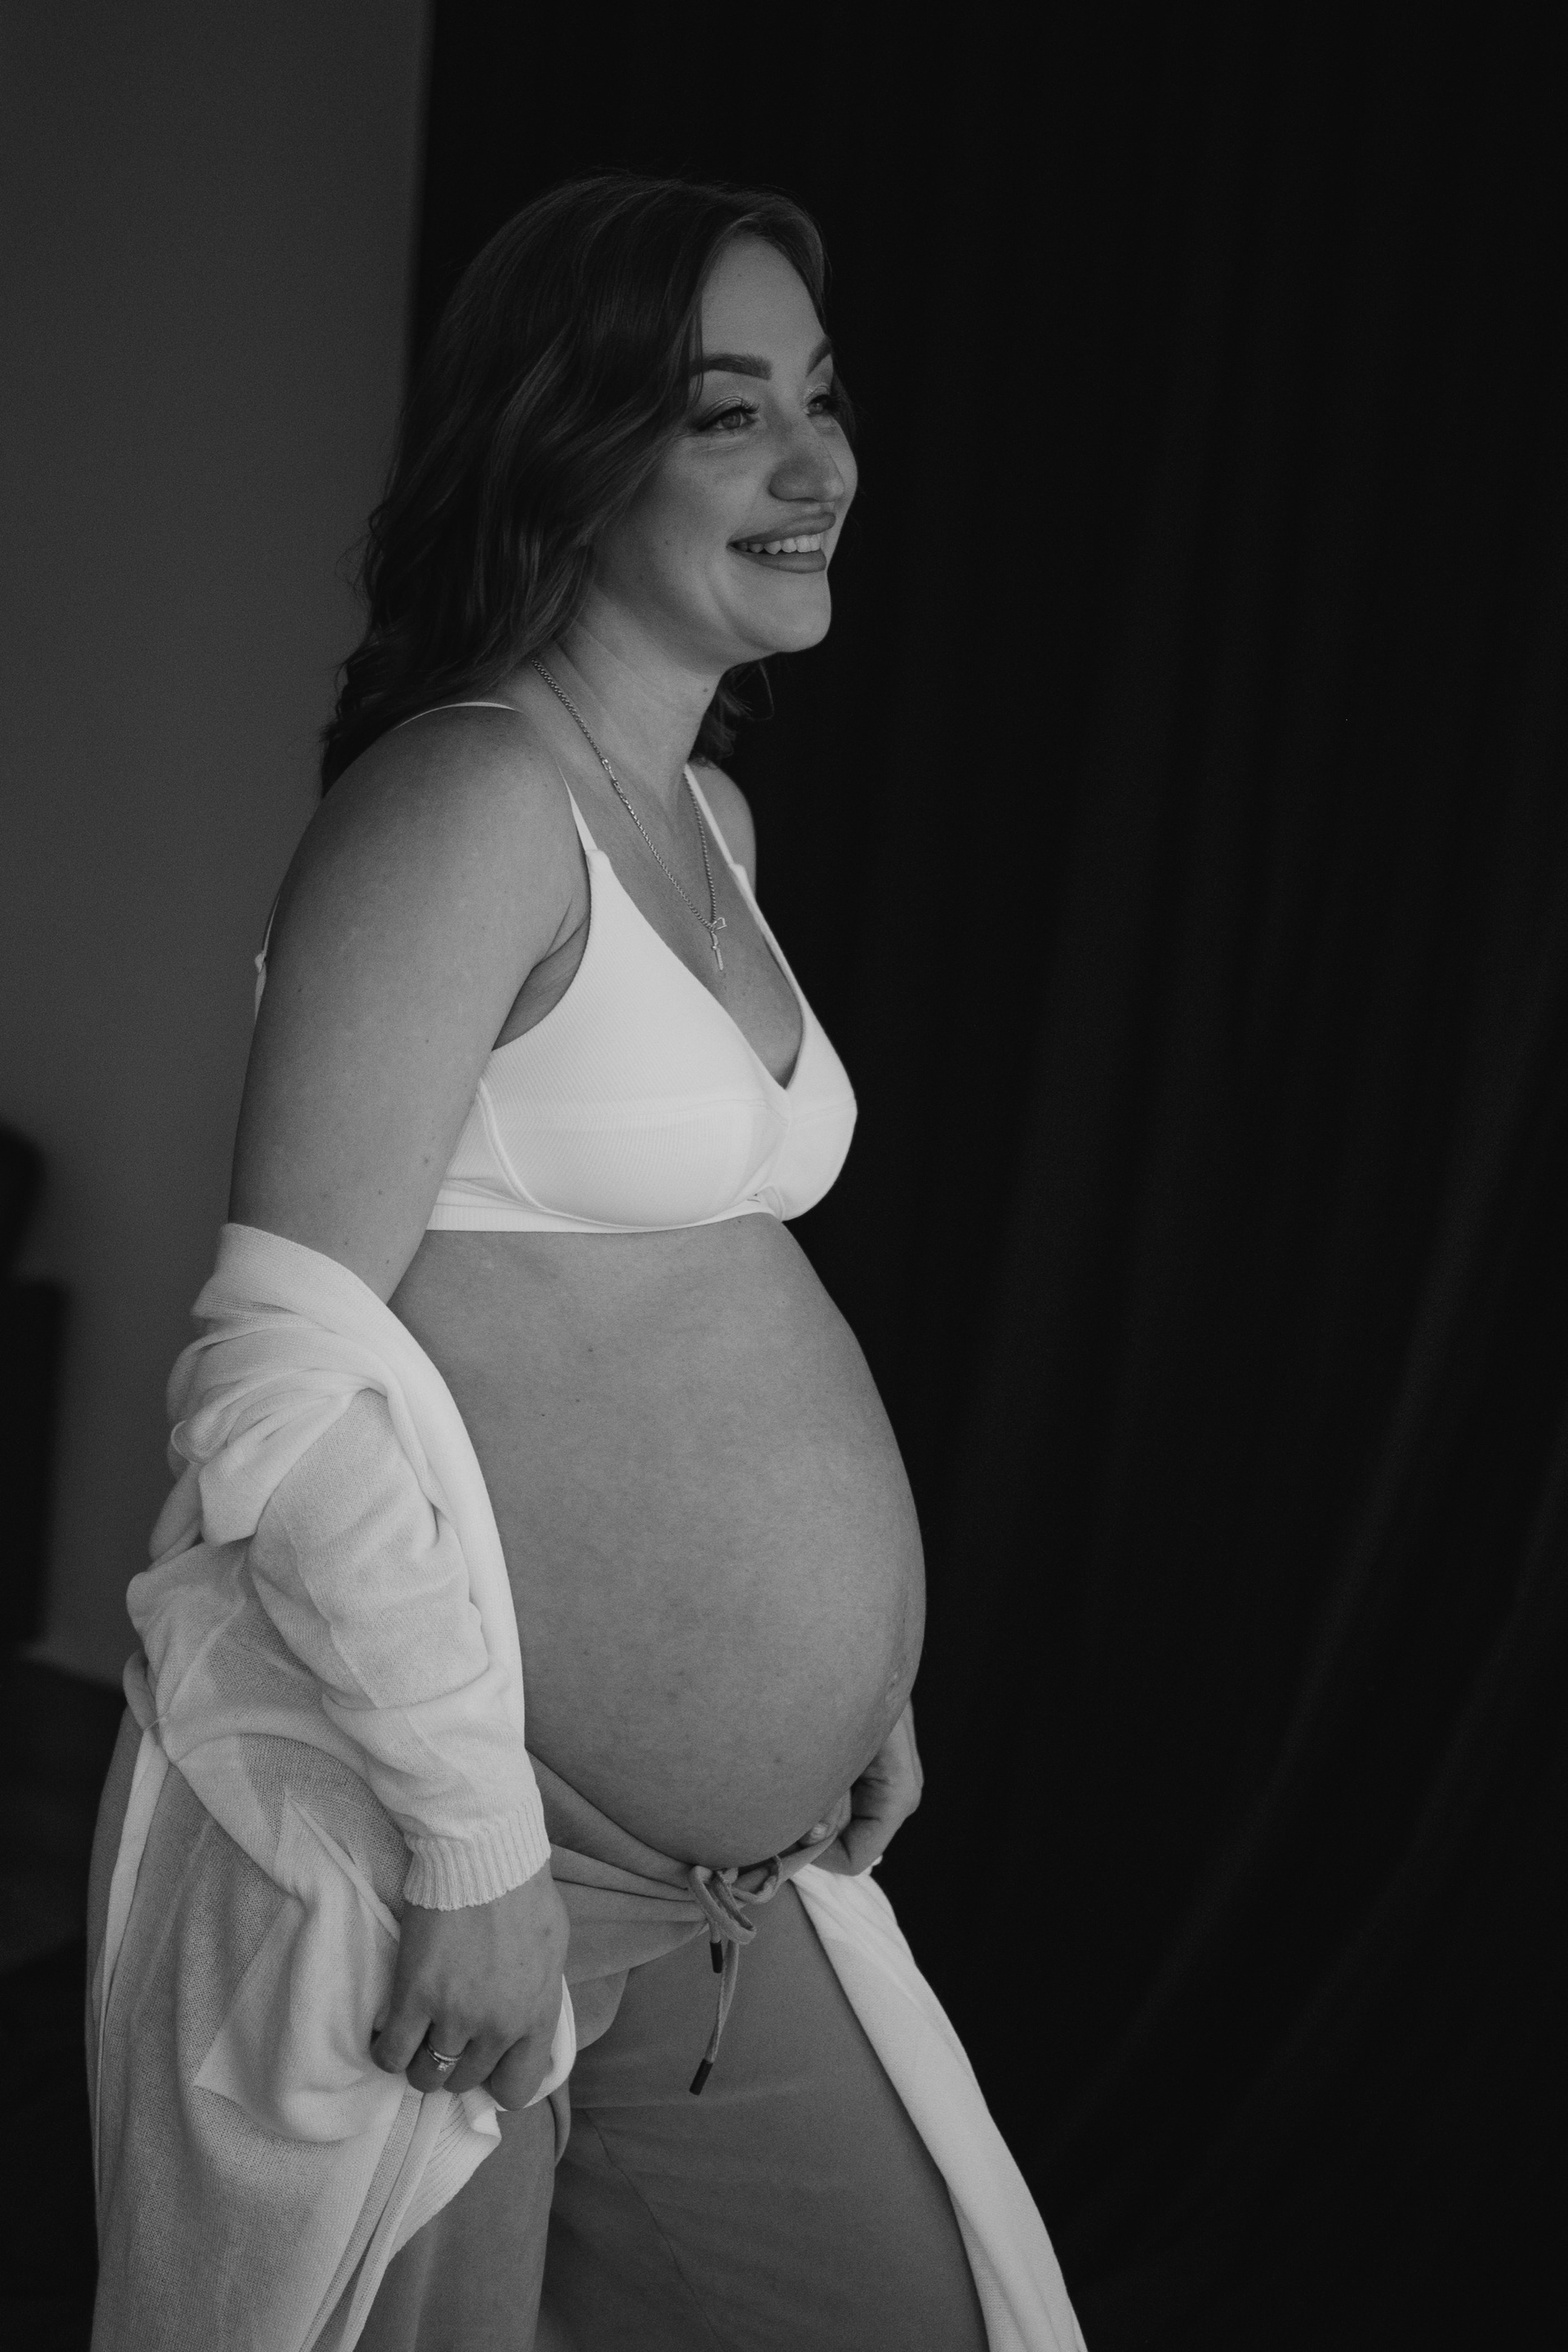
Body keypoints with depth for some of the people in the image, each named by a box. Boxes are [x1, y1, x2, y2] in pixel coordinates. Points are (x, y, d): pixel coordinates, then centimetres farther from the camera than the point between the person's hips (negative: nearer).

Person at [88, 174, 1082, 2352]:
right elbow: (281, 1381, -23)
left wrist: (848, 1654, 15)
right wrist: (480, 1846, -21)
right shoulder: (464, 803, -18)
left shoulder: (713, 816, 10)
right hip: (438, 1851, -8)